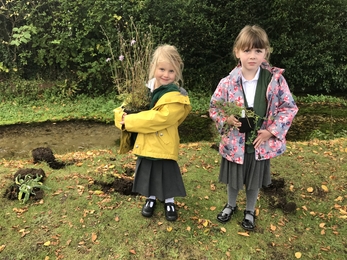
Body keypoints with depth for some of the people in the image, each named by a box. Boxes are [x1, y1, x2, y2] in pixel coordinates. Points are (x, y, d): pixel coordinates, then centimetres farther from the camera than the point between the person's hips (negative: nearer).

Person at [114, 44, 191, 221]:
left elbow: (158, 118, -28)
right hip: (146, 144, 6)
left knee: (167, 173, 11)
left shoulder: (175, 97, -20)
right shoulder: (147, 88, 2)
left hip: (163, 145, -5)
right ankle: (151, 198, 42)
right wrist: (123, 115, -13)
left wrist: (129, 121, -24)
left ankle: (169, 201, 35)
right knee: (148, 173, 19)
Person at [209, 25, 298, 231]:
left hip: (261, 143, 0)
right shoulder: (228, 82, -13)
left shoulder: (275, 79, -13)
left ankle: (250, 211, 45)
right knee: (233, 180, 20)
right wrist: (226, 119, -22)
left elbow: (289, 107, -6)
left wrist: (271, 131, -13)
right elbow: (214, 107, -2)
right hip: (234, 142, 0)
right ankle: (231, 206, 49)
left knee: (255, 181, 19)